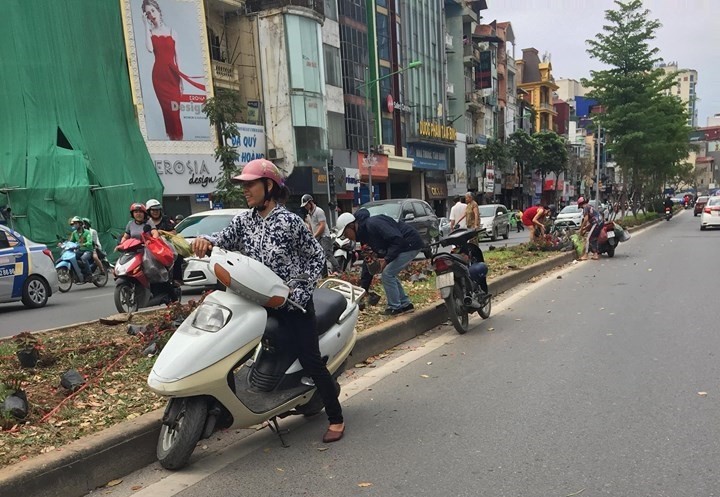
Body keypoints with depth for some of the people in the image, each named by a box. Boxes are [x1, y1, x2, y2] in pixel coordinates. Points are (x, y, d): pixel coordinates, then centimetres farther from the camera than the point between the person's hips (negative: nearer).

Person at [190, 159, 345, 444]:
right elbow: (224, 239, -6)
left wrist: (302, 291, -13)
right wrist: (205, 241, -29)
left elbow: (317, 256, -6)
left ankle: (336, 418, 13)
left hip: (292, 303, -5)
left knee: (310, 361, -2)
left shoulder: (290, 221, -11)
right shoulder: (243, 220, 5)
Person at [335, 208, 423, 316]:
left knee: (387, 274, -10)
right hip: (403, 246, 10)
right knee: (390, 274, 13)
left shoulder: (373, 224, -24)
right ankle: (405, 304, 23)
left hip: (410, 244, -10)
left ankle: (395, 307, 3)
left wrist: (387, 259, -27)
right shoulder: (363, 233, 8)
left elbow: (398, 239, -29)